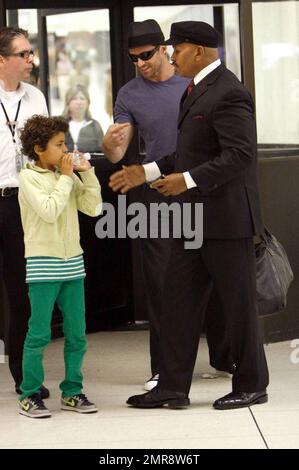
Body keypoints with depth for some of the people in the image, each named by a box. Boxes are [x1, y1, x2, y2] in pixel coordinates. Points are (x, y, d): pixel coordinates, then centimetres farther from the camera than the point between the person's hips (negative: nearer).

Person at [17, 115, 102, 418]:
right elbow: (49, 210, -18)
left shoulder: (68, 176, 12)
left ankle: (72, 392, 16)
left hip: (72, 263, 6)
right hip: (43, 264, -6)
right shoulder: (29, 177, -5)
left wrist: (87, 173, 0)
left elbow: (93, 208, 7)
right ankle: (29, 396, 3)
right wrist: (65, 178, -10)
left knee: (76, 334, 7)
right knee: (39, 334, -4)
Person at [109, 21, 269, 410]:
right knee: (180, 301, 8)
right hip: (194, 218, 10)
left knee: (238, 303, 2)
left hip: (226, 217, -10)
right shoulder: (195, 90, 15)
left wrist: (188, 180, -24)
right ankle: (172, 387, 12)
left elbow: (239, 155, -23)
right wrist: (147, 172, 14)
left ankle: (251, 386, 13)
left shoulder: (228, 94, -17)